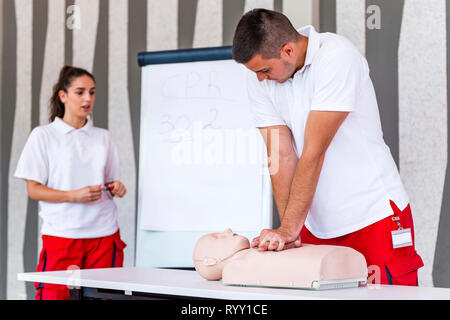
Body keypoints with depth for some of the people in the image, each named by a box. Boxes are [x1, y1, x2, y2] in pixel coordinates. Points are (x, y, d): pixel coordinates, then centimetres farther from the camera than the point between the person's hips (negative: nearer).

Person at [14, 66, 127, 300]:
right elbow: (33, 190, -2)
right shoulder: (43, 135, 2)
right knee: (54, 294, -9)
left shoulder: (103, 137, 14)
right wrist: (75, 196, -15)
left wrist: (116, 188, -3)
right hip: (61, 234, -3)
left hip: (103, 232, 3)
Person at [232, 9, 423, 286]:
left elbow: (314, 151, -22)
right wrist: (286, 232, -14)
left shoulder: (336, 57, -19)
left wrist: (289, 229, -22)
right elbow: (282, 156, -6)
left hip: (374, 217, -5)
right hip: (316, 225, 5)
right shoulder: (260, 80, -2)